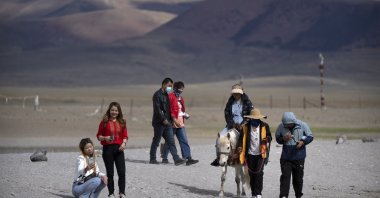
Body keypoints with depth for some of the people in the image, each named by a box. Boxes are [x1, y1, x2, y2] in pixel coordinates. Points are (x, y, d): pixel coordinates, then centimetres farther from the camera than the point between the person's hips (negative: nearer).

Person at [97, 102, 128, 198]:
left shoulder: (122, 122, 9)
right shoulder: (104, 122, 2)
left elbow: (125, 136, 10)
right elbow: (98, 136, 4)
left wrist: (124, 143, -9)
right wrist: (105, 138, -16)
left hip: (119, 148, 2)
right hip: (107, 148, -2)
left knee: (122, 172, -5)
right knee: (110, 172, 5)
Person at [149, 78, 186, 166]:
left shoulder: (166, 95, 17)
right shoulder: (157, 95, -9)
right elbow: (157, 109, -17)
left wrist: (170, 120, 13)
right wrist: (163, 119, -20)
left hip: (167, 122, 8)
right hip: (159, 122, -8)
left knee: (171, 141, -1)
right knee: (156, 141, 2)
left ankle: (176, 159, -9)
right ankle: (152, 159, 13)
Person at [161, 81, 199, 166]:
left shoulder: (180, 98, 17)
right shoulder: (171, 97, -9)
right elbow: (169, 110, -17)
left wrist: (185, 114, 6)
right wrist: (175, 120, -24)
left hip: (180, 123, 8)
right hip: (172, 123, -8)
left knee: (184, 141, -2)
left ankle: (188, 158, -8)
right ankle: (164, 158, 15)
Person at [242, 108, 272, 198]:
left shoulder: (265, 126, -1)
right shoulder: (246, 127, 2)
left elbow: (269, 137, 9)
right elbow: (243, 139, 9)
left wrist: (267, 139, -13)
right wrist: (241, 150, 0)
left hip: (261, 154, -2)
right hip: (250, 154, 2)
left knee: (259, 173, -13)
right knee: (252, 174, 7)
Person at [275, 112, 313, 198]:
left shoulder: (302, 125, -7)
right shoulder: (281, 127, -4)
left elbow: (310, 137, 1)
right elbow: (277, 138, 7)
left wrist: (303, 142, -18)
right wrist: (283, 139, -16)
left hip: (299, 157, 0)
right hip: (285, 157, 0)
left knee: (298, 178, 9)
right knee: (285, 176, -8)